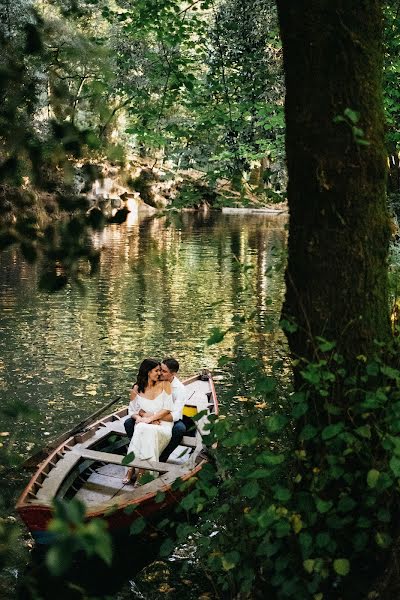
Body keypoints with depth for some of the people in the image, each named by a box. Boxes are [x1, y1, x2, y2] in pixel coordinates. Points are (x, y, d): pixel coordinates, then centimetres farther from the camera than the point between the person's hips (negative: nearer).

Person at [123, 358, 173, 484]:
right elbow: (133, 410, 10)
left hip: (163, 425, -2)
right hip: (144, 423, 2)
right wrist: (139, 417, -13)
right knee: (141, 429, -34)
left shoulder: (164, 385, 2)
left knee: (148, 430, -35)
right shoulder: (137, 388, 7)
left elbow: (167, 409, -4)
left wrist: (150, 418, -14)